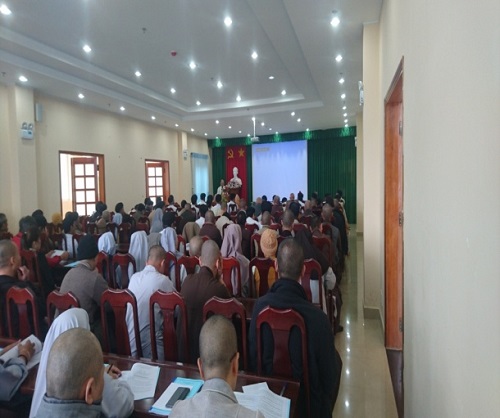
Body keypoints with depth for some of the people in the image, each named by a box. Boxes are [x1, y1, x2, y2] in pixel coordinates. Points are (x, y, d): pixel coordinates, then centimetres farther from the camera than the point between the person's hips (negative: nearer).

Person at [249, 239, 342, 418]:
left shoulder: (260, 306, -22)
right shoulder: (318, 318, -31)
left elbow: (253, 358, -6)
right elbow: (329, 375, -15)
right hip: (305, 401, -3)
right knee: (336, 359, 22)